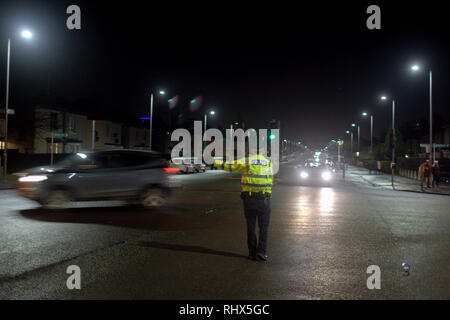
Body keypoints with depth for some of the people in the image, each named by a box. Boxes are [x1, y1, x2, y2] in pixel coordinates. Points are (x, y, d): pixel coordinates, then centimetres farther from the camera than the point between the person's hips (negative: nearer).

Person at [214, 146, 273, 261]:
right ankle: (261, 252, 2)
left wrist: (217, 163, 18)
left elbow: (229, 166, 4)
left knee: (251, 226, 10)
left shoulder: (246, 161, -2)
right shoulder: (268, 162, 4)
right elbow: (270, 180, 8)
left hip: (249, 198, 0)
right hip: (264, 199, 0)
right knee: (264, 227, 9)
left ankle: (252, 253, 14)